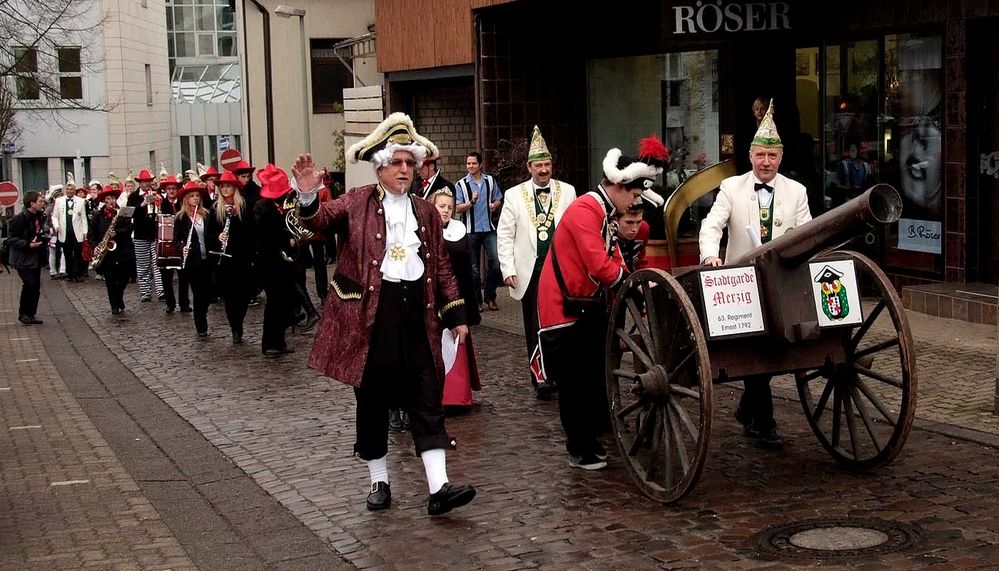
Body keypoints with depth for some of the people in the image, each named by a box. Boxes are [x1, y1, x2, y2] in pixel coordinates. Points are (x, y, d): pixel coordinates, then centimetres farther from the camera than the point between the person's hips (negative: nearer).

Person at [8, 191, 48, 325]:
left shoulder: (39, 217, 9)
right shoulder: (20, 218, -16)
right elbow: (12, 238, -17)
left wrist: (45, 238, 5)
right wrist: (28, 245, -27)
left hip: (36, 258, 8)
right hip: (23, 259, -8)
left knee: (36, 287, 7)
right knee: (30, 284, -16)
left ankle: (31, 315, 17)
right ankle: (23, 314, -2)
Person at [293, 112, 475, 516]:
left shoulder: (426, 212, 13)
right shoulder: (358, 202, 2)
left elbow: (442, 267, 15)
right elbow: (321, 220, -15)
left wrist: (456, 315, 8)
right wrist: (309, 196, -36)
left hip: (417, 316, 3)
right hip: (370, 316, -3)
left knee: (427, 402, -1)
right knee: (373, 401, 7)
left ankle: (439, 487, -3)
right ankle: (379, 481, 20)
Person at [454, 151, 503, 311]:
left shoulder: (490, 181, 7)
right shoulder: (461, 184, -1)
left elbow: (498, 199, 17)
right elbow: (457, 208, -4)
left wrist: (494, 205, -5)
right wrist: (471, 202, -20)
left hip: (489, 228, 2)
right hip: (471, 230, -2)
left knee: (495, 261, -9)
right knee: (474, 267, 4)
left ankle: (490, 297, 5)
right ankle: (476, 300, 14)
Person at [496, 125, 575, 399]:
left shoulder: (567, 191, 6)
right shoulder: (514, 195, 4)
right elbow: (504, 236, 3)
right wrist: (508, 270, -5)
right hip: (530, 270, 0)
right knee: (535, 326, 2)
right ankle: (541, 379, 7)